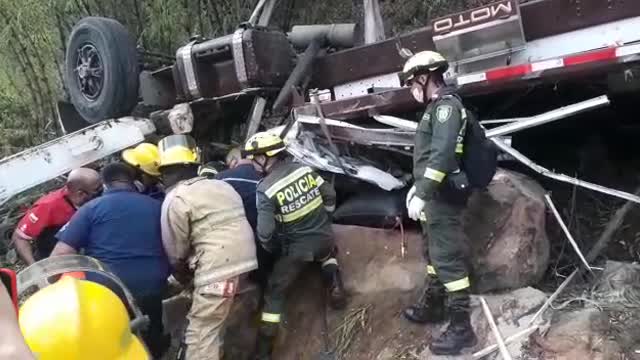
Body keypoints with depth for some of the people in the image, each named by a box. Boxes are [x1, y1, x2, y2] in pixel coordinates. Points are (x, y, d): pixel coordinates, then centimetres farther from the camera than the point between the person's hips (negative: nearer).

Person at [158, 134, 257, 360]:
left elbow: (176, 251, -1)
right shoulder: (221, 186, 19)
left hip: (217, 268, -8)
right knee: (212, 325, 25)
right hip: (244, 259, 8)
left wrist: (183, 277, 18)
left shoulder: (175, 200, -5)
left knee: (201, 333, -2)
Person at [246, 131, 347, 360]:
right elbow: (330, 195, 5)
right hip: (324, 237, 5)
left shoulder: (265, 189, -19)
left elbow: (265, 233, -21)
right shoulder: (304, 169, -5)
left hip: (298, 248, -4)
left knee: (275, 291, 9)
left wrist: (273, 250, 1)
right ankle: (335, 288, 24)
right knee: (326, 254, 41)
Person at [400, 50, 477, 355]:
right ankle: (432, 305, 37)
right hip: (435, 194, 11)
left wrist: (422, 194, -29)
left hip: (443, 196, -11)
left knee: (448, 257, -8)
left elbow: (442, 154, -26)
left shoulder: (447, 105, -15)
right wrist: (418, 186, 27)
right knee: (434, 252, 21)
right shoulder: (437, 107, 17)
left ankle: (461, 327, -3)